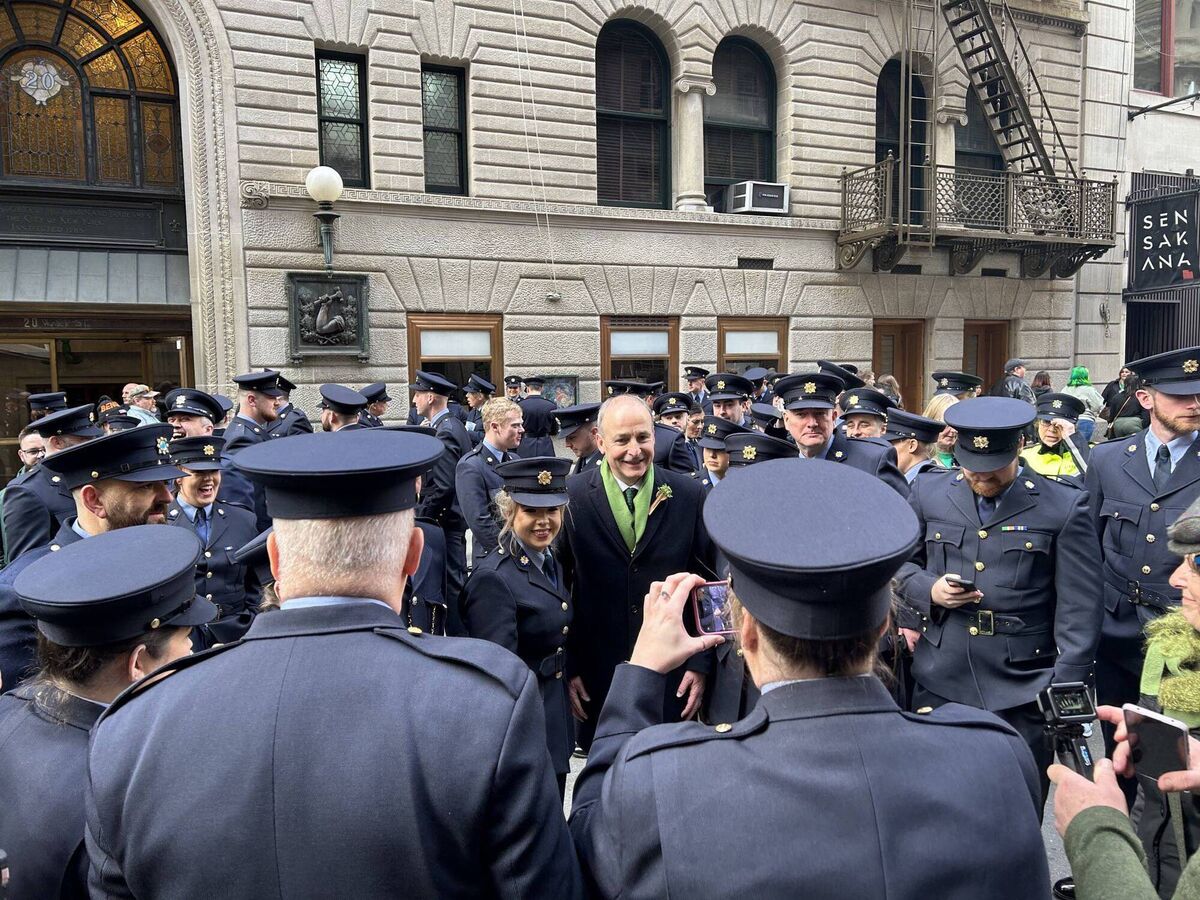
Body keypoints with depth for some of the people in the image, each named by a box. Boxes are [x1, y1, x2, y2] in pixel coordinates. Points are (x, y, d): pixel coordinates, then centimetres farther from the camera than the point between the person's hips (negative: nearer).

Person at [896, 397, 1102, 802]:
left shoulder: (1064, 507, -4)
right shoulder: (929, 492, 3)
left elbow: (1078, 612, -5)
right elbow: (900, 563, 12)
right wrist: (929, 589, -9)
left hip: (1022, 692, -2)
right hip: (939, 684, 2)